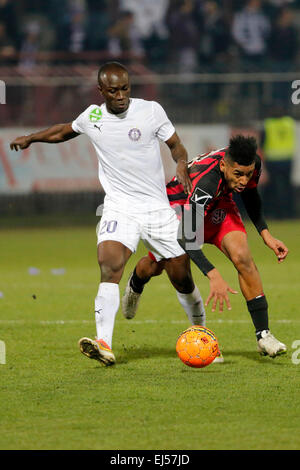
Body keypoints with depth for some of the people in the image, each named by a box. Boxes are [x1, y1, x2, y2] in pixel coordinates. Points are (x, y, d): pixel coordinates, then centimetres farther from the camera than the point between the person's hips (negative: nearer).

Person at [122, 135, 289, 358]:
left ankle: (263, 334, -18)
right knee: (155, 267, 16)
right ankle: (136, 285, 56)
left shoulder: (253, 164, -25)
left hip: (217, 205, 4)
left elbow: (250, 196, 1)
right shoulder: (206, 181, -45)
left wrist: (266, 235, -8)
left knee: (243, 258, -21)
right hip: (178, 204, -4)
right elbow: (187, 238, -47)